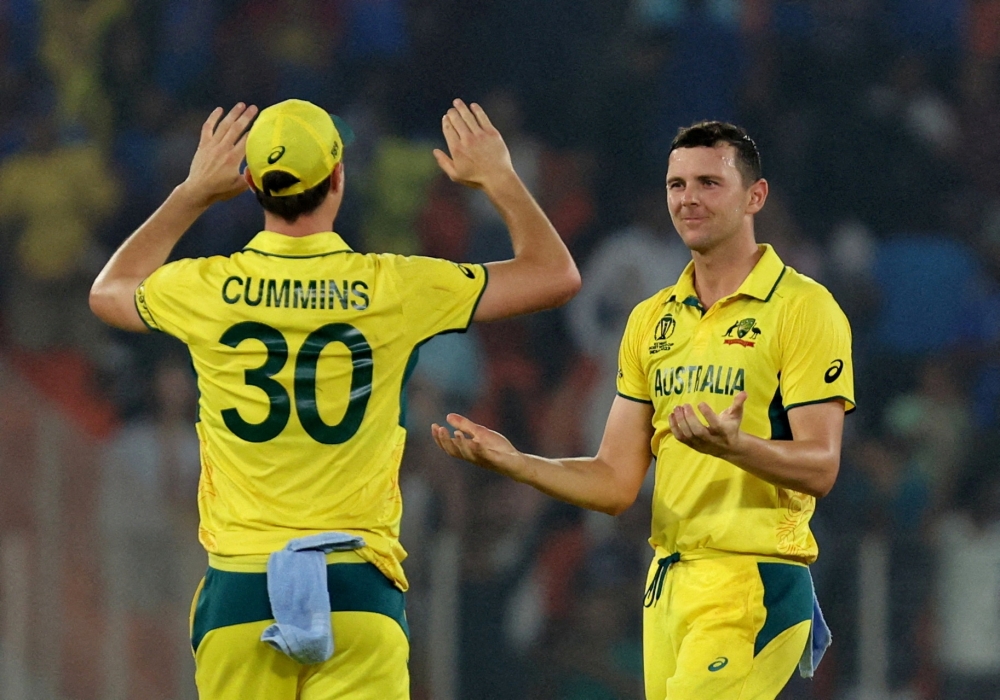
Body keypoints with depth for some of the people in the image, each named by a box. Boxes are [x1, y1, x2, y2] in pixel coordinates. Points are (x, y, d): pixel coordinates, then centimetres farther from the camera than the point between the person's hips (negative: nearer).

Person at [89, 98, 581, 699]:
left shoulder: (206, 290, 0)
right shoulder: (393, 289, -4)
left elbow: (109, 292, 26)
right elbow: (557, 275, 8)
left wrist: (193, 193, 32)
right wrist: (499, 177, 22)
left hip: (240, 590, 1)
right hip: (356, 592, -1)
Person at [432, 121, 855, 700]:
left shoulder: (803, 308, -4)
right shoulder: (652, 320, 16)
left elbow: (820, 467, -12)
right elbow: (617, 484, 13)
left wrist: (735, 445, -30)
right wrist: (514, 462, -1)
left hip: (754, 585, -7)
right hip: (668, 582, 7)